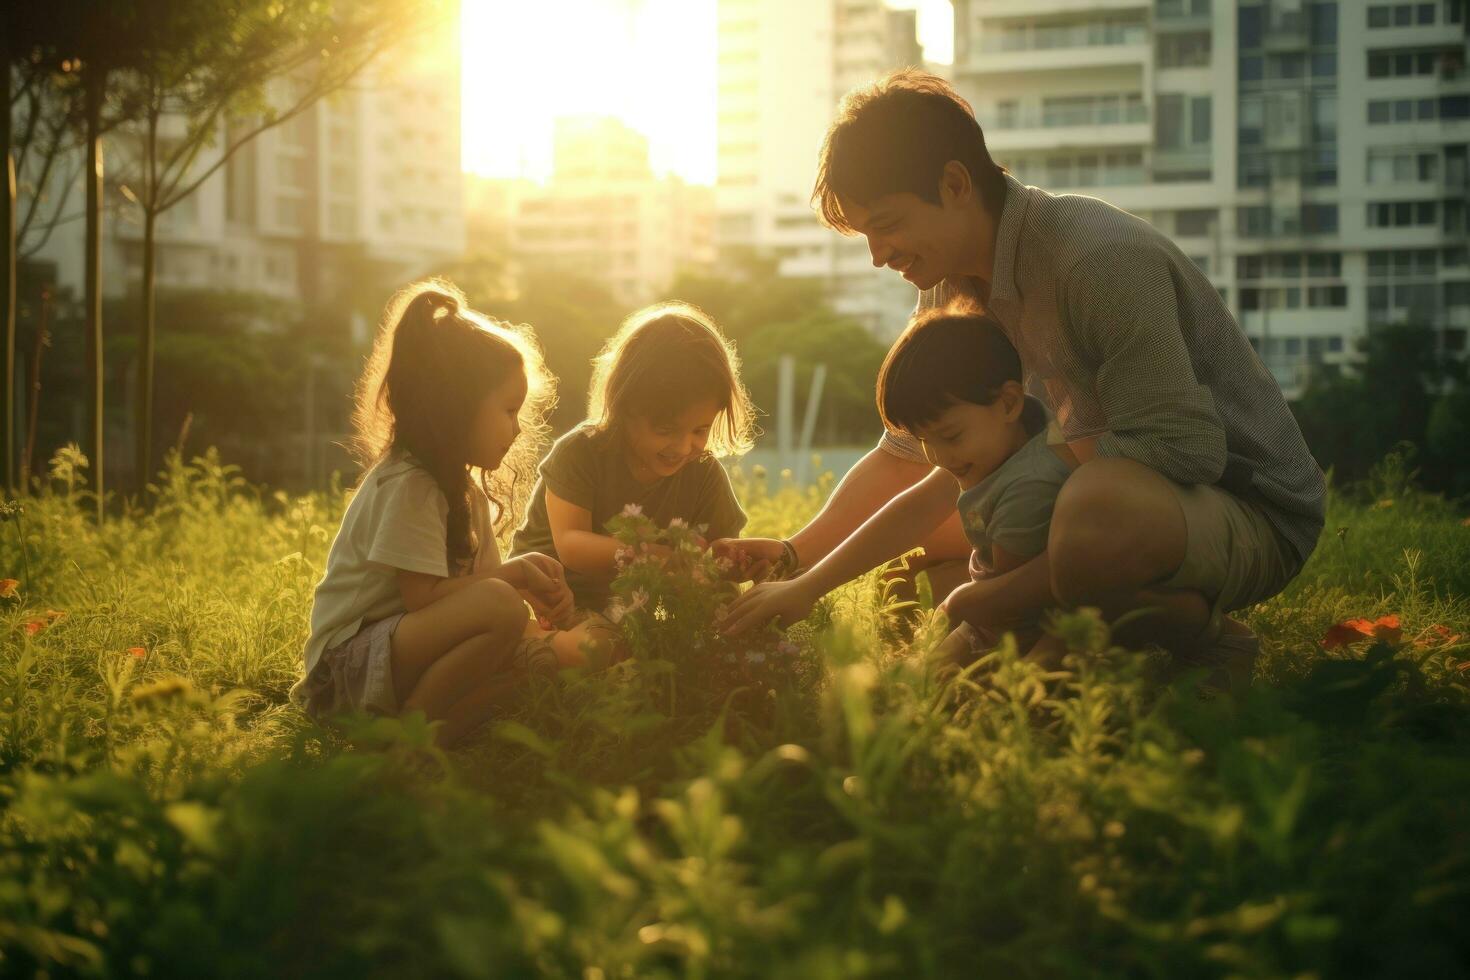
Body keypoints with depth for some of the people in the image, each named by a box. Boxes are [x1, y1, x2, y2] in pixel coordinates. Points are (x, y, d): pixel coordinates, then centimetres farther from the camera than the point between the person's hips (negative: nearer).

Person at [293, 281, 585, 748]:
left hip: (399, 653, 10)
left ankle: (442, 728, -20)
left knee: (535, 648, -8)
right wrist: (514, 574, -12)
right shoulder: (407, 485, -17)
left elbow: (479, 580, 13)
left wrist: (531, 584, -7)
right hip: (352, 657, -10)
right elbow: (424, 597, -22)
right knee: (502, 608, -30)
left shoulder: (464, 486, 14)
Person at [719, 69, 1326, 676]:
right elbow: (906, 456, 10)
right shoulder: (950, 287, 4)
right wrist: (799, 562, -7)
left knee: (1101, 507, -42)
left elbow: (1183, 450, -29)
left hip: (1253, 512, -9)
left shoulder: (1100, 260, -24)